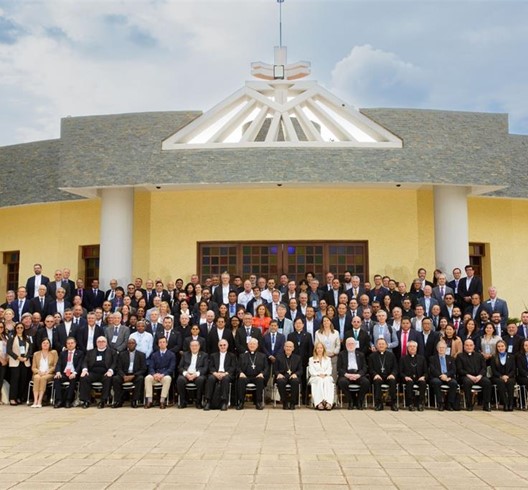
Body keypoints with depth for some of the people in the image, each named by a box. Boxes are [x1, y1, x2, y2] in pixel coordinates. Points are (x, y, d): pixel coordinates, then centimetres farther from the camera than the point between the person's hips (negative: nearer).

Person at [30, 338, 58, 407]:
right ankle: (35, 401, -40)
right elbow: (33, 367, 13)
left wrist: (47, 371, -11)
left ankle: (39, 401, -40)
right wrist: (39, 371, -8)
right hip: (38, 373, 2)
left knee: (43, 378, -35)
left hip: (49, 374, -2)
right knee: (37, 377, -33)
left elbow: (56, 365, 4)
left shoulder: (54, 353, 12)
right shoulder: (36, 354, 18)